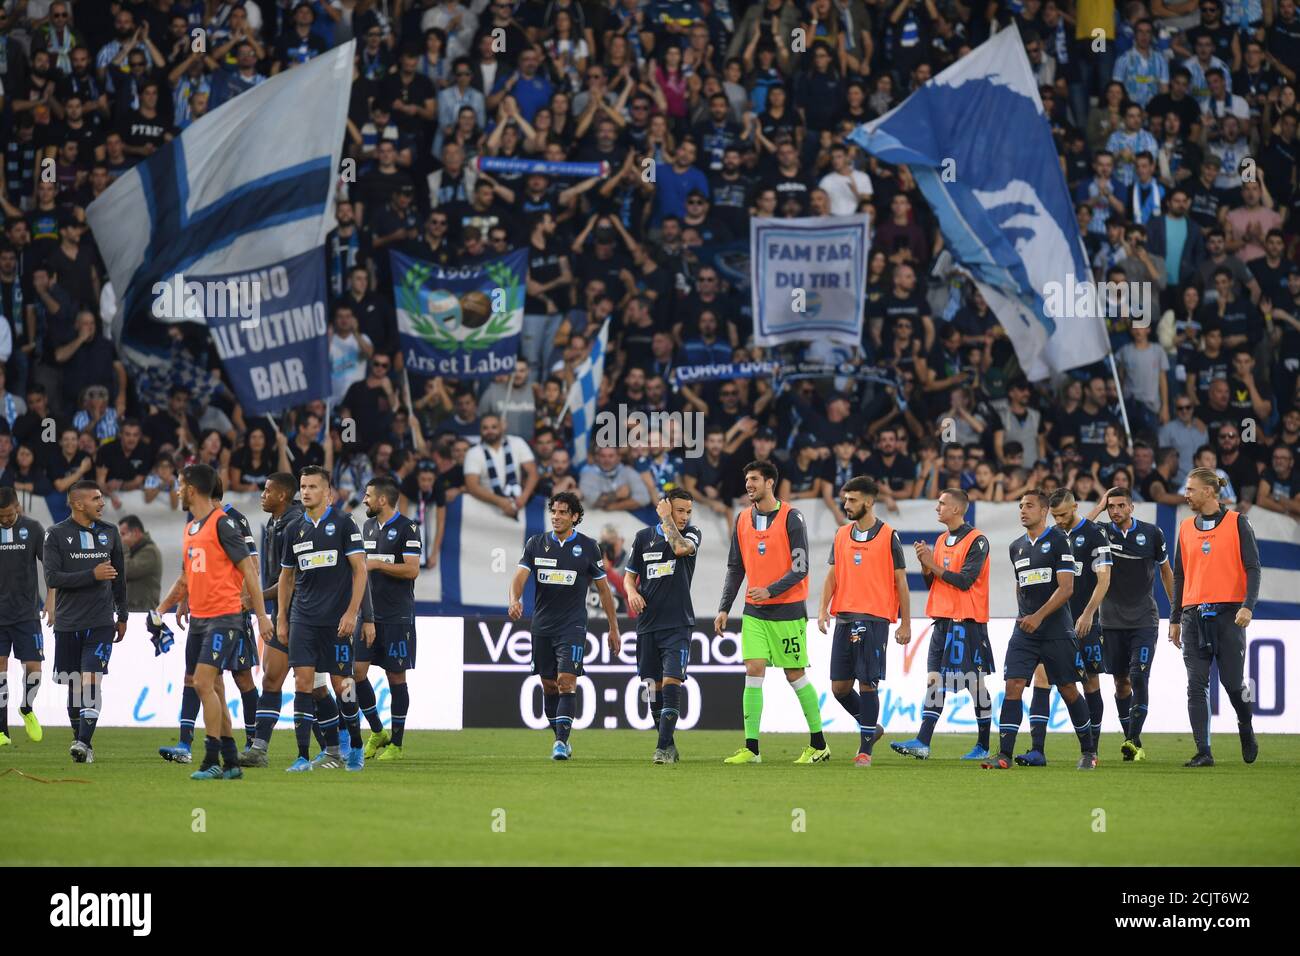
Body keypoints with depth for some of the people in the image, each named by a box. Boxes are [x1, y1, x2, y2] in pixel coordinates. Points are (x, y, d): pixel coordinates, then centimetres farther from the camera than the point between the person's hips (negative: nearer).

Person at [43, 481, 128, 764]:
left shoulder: (108, 533, 9)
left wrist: (122, 616, 17)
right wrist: (92, 575, -19)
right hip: (68, 623, -1)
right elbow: (52, 578, -12)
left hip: (101, 623, 1)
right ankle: (79, 738, 22)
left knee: (91, 681, -13)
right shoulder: (56, 534, -2)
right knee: (74, 684, 8)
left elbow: (119, 577, 17)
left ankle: (84, 743, -19)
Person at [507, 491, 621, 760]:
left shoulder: (587, 547, 1)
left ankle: (561, 742, -20)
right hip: (542, 625, 3)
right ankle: (560, 739, 22)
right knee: (549, 686, 8)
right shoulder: (536, 544, 5)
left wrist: (614, 629, 9)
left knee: (566, 682, -15)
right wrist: (515, 600, -28)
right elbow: (520, 575, -5)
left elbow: (603, 589, 8)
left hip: (573, 626, -3)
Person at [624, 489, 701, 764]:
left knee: (671, 682, -16)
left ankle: (664, 747, -18)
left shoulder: (691, 534, 2)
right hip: (647, 623, 4)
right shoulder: (644, 536, 9)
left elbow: (680, 547, -21)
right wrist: (632, 592, -5)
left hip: (678, 624, -4)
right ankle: (668, 745, 19)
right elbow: (629, 575, 16)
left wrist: (665, 518, -9)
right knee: (654, 685, 7)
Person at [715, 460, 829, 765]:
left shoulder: (790, 519, -9)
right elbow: (735, 568, 13)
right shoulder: (743, 520, 8)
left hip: (787, 611, -4)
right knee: (753, 671, -6)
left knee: (796, 676, 2)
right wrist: (724, 608, 6)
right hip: (754, 612, 4)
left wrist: (770, 591, -23)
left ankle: (818, 745, 15)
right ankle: (751, 748, -6)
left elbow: (800, 568, -12)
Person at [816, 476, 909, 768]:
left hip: (875, 619, -5)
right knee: (839, 686, 4)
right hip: (844, 618, 5)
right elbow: (832, 576, 14)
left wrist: (905, 624, -1)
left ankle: (865, 749, -2)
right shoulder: (842, 535, 12)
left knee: (867, 683, -7)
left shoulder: (888, 536, -2)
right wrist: (823, 609, -1)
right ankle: (870, 728, 27)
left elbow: (900, 582, 1)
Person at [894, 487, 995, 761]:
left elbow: (965, 580, -16)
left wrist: (933, 565, -10)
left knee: (976, 681, -2)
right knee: (934, 679, 0)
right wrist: (925, 564, -1)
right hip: (942, 620, 8)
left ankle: (983, 745, 6)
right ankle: (923, 742, -5)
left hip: (968, 620, -8)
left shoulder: (976, 540, -8)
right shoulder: (941, 541, 16)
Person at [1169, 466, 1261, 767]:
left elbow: (1252, 568, -3)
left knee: (1233, 682, -2)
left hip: (1228, 613, -4)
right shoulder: (1186, 528, 13)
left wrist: (1248, 606, -16)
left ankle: (1246, 730, 27)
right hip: (1194, 615, 4)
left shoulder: (1237, 522, 1)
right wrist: (1174, 619, 15)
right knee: (1196, 686, -5)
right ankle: (1203, 752, -5)